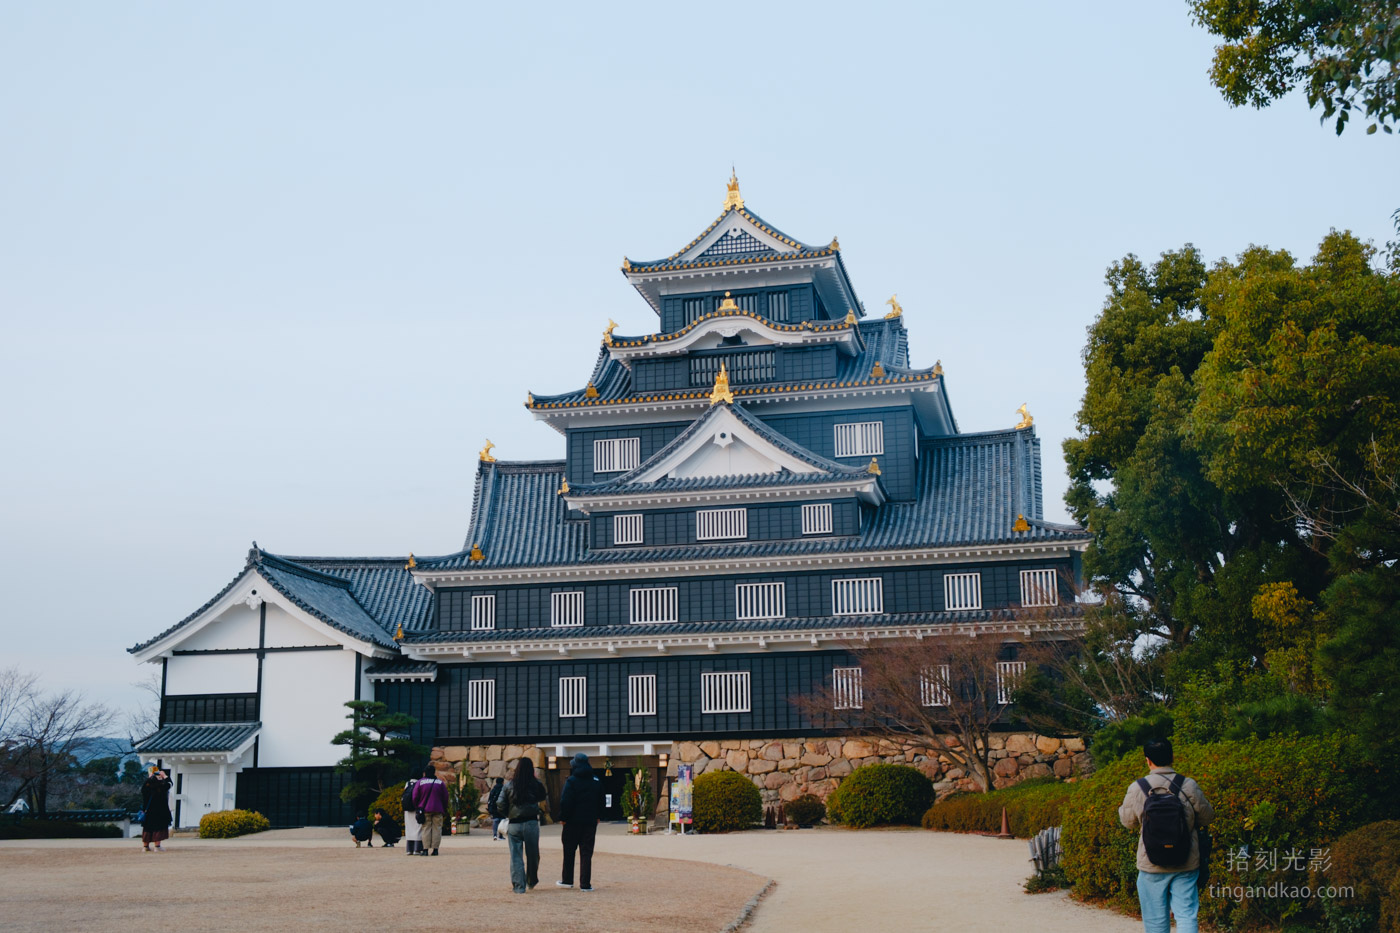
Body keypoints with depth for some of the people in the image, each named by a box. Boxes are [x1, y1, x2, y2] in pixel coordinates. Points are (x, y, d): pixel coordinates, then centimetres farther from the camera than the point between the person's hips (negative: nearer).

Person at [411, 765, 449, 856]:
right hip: (438, 811, 1)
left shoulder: (420, 782, 3)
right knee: (437, 829, 2)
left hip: (425, 810, -1)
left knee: (426, 829, 1)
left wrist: (417, 808, 13)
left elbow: (415, 797, 1)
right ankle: (435, 849, -2)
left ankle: (425, 849, -5)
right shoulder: (440, 783, 8)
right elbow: (445, 798, 8)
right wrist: (444, 812, 13)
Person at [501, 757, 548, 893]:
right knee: (532, 854, 16)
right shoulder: (536, 784, -4)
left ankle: (519, 886, 2)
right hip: (531, 823, 0)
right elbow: (542, 796, 12)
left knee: (516, 856, 5)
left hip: (514, 824, 0)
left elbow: (501, 805, -3)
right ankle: (531, 881, 29)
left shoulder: (509, 785, -3)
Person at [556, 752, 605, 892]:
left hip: (573, 821, -3)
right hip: (590, 821, 3)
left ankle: (567, 880, 18)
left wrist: (562, 818, -6)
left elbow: (565, 801, -14)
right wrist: (598, 816, 21)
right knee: (587, 853, 3)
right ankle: (585, 884, -2)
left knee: (569, 851, 11)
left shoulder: (572, 780, -9)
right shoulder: (596, 780, 8)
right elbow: (601, 800, 15)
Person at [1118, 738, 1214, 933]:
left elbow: (1128, 822, 6)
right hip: (1186, 865, 0)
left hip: (1152, 866, 0)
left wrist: (1122, 806, 26)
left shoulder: (1136, 788, -7)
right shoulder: (1189, 786, -8)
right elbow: (1207, 817, 4)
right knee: (1186, 915, 3)